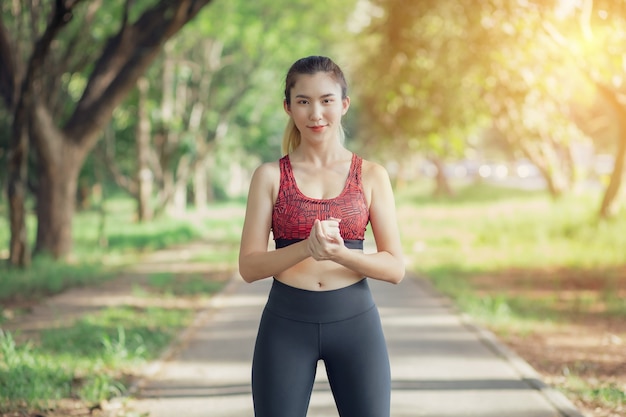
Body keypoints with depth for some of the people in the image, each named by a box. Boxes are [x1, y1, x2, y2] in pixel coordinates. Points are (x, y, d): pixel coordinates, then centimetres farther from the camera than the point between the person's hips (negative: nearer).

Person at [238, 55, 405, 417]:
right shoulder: (270, 176, 2)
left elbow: (395, 267, 0)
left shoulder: (371, 176, 3)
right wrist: (306, 247, -20)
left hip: (355, 321, 1)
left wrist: (338, 252, -19)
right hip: (286, 322, 0)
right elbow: (249, 266, -3)